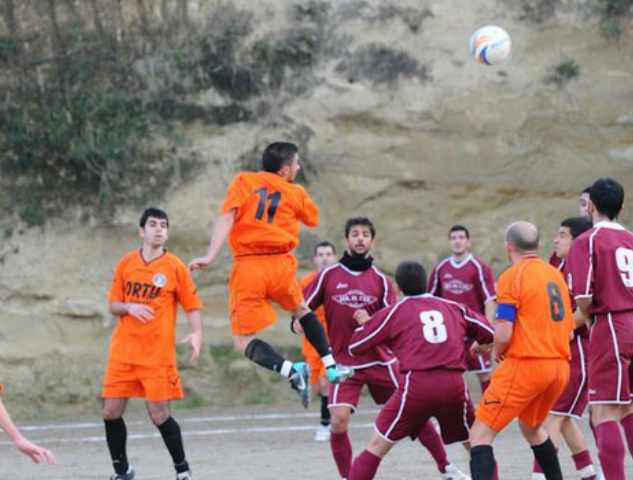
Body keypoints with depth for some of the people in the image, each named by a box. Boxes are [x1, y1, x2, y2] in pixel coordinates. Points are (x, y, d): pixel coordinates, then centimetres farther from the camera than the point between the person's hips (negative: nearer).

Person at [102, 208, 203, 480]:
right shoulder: (126, 263, 7)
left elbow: (192, 306, 0)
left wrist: (197, 333, -17)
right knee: (111, 412, 1)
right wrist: (130, 308, -11)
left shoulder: (175, 267, -1)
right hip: (123, 352, 3)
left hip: (158, 354, -3)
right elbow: (113, 305, 11)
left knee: (159, 415, -7)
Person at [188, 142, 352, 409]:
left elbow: (226, 219, -8)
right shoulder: (296, 193, 9)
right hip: (281, 265, 2)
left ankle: (290, 370, -21)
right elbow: (312, 219, 28)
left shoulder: (242, 182, 6)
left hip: (247, 268, -2)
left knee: (243, 342, 2)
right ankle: (331, 368, 26)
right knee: (302, 310, 32)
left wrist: (210, 256, -15)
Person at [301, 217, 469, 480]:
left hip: (380, 361, 1)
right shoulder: (329, 275, 1)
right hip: (345, 364, -1)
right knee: (338, 423, -15)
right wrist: (298, 321, -16)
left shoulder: (380, 280, 5)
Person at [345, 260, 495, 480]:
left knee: (376, 446, 8)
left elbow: (355, 347, 14)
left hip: (417, 383, -2)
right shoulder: (454, 308, 16)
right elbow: (491, 334, 21)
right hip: (454, 384, 2)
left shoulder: (393, 313, 10)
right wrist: (480, 345, 44)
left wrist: (364, 323, 35)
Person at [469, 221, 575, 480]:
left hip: (526, 365, -7)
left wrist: (496, 352, 6)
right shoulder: (555, 274, 13)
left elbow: (503, 334, -14)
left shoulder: (512, 276, -8)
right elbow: (569, 330, 18)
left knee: (481, 433, -6)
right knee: (531, 427, 31)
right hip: (560, 365, 7)